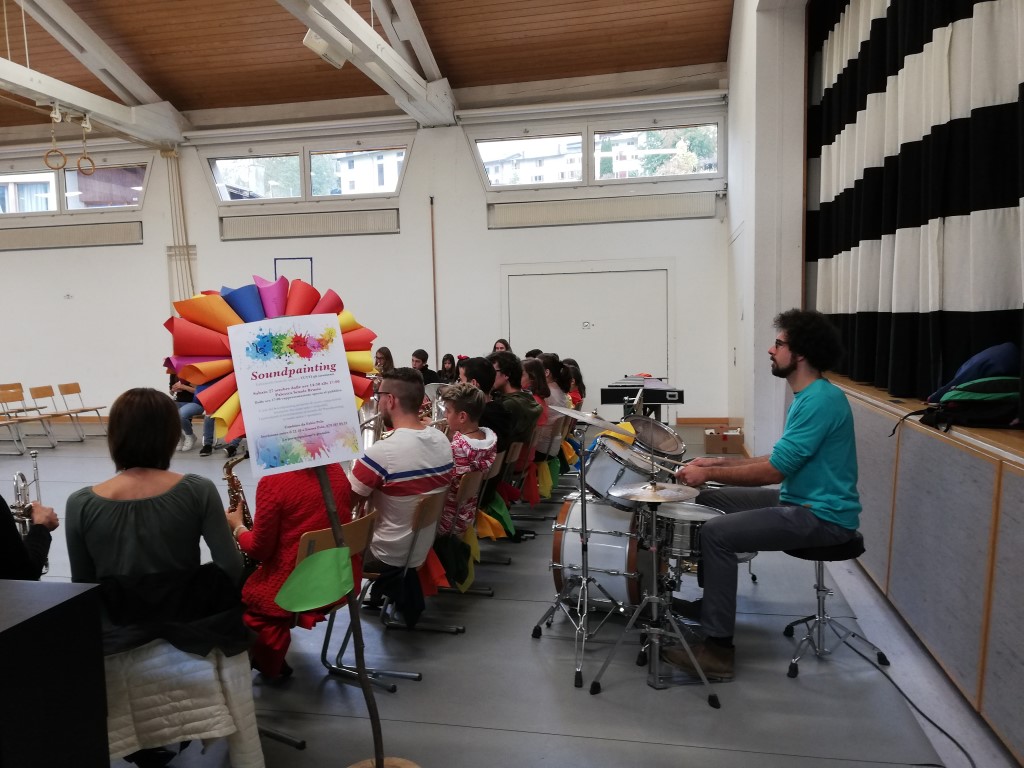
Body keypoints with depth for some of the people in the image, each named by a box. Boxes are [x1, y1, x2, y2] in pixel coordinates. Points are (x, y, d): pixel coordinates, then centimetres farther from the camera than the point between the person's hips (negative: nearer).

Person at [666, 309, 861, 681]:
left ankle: (719, 649, -12)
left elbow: (774, 470, -24)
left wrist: (709, 474, -15)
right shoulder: (807, 396, 11)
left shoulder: (821, 400, -22)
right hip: (801, 500, 10)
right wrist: (719, 462, 7)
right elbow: (783, 460, 16)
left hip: (823, 517, -10)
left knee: (717, 532, -21)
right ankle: (711, 601, 23)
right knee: (710, 500, 11)